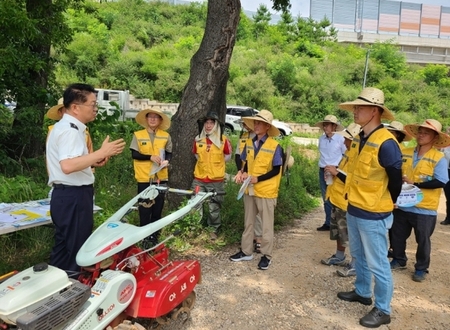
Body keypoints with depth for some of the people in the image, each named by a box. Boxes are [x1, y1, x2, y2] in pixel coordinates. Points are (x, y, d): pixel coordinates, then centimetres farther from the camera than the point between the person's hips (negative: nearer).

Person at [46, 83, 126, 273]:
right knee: (76, 249, 1)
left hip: (68, 195, 11)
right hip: (73, 196, -11)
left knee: (65, 246, 20)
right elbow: (67, 166, -32)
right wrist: (102, 153, -29)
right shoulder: (70, 130, -19)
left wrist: (92, 162, 12)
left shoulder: (65, 127, 15)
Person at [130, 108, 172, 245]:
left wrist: (166, 161, -11)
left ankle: (155, 234, 22)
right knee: (145, 207, 3)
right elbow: (134, 154, -5)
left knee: (158, 207, 9)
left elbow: (169, 153, 10)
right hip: (144, 177, -2)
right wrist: (150, 157, -17)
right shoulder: (138, 135, 0)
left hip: (161, 176, 2)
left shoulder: (166, 136, 6)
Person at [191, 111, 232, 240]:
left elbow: (228, 156, 6)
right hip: (199, 178, 3)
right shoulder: (198, 139, 1)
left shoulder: (223, 140, -7)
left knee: (214, 207, 9)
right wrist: (206, 163, 8)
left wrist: (216, 164, 4)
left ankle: (213, 230, 27)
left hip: (216, 180, -2)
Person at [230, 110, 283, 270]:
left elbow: (276, 170, -12)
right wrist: (242, 173, -8)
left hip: (266, 191, -6)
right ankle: (246, 252, 30)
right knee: (248, 222, 17)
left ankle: (266, 256, 20)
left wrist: (257, 179, -21)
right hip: (249, 190, 6)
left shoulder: (275, 146, -14)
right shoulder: (249, 143, 3)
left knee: (266, 225, 7)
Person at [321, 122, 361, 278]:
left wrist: (337, 172, -24)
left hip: (347, 203, -10)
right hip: (337, 199, 10)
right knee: (339, 231, 22)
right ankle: (339, 256, 38)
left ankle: (355, 265, 15)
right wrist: (333, 171, 3)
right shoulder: (348, 153, 9)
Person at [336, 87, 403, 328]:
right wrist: (353, 197, 17)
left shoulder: (386, 143, -21)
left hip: (373, 214, -8)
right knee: (359, 255, 22)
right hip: (354, 209, 9)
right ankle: (362, 292, 41)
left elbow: (395, 180, -12)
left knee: (377, 263, 5)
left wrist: (385, 204, 2)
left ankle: (382, 310, 21)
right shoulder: (359, 139, 5)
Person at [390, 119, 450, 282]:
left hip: (424, 208, -4)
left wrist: (414, 184, -21)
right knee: (397, 236, 17)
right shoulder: (405, 153, 2)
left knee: (423, 240, 12)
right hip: (402, 205, 4)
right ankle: (399, 260, 39)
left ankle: (421, 268, 31)